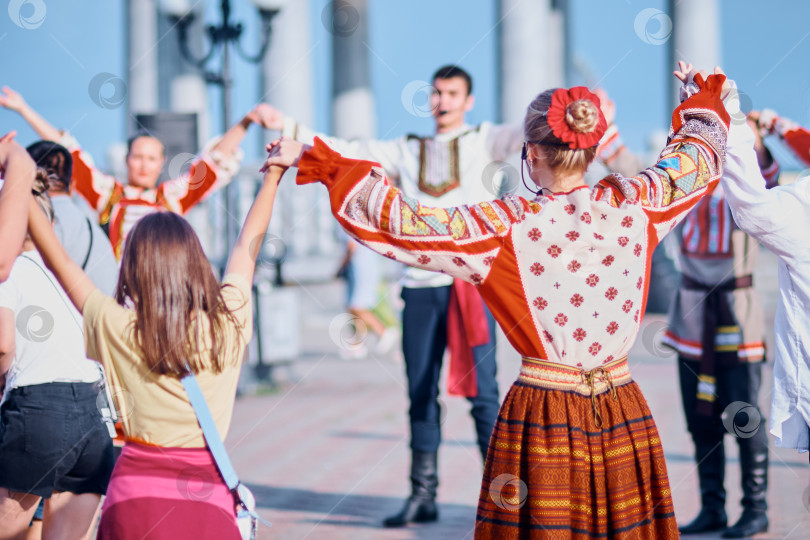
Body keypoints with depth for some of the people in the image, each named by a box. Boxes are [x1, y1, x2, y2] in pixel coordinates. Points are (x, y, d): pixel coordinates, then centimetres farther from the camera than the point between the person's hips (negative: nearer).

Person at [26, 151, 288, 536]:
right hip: (207, 491, 1)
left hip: (137, 493, 0)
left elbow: (61, 263, 10)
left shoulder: (119, 329, -2)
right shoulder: (227, 320, 1)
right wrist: (273, 174, 35)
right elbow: (247, 246, 18)